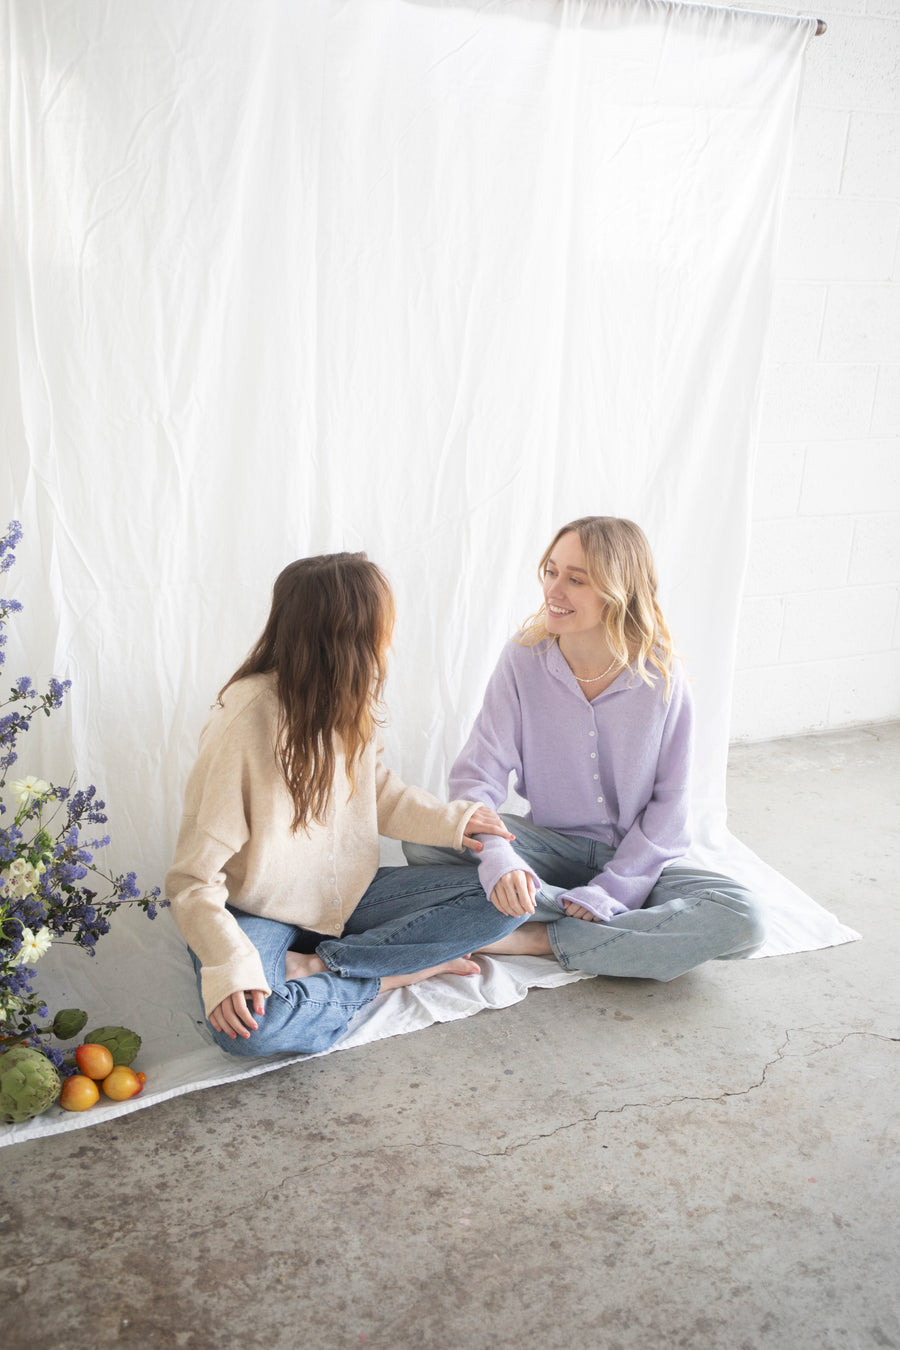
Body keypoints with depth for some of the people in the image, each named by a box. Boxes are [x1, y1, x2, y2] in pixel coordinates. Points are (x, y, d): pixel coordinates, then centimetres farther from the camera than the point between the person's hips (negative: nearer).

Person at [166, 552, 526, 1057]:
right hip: (260, 913, -6)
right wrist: (230, 966, -38)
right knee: (246, 1024, -38)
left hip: (346, 896, 7)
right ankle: (399, 972, -14)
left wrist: (448, 821, -1)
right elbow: (193, 879, -23)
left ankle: (314, 967, -14)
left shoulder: (350, 702, -4)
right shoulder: (245, 722, -24)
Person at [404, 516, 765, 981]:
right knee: (424, 838, -25)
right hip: (551, 847, 1)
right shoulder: (524, 658, -11)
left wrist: (609, 889, -18)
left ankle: (540, 939, -22)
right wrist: (497, 856, -35)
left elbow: (670, 802, -8)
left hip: (635, 857, 0)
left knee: (741, 921, -28)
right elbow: (478, 773, -15)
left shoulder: (662, 676, -12)